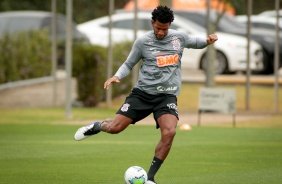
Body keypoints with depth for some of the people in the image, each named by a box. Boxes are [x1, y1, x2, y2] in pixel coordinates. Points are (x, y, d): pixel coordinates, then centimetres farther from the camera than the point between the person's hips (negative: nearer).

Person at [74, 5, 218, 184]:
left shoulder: (179, 37, 4)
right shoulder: (142, 42, -2)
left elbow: (195, 42, 24)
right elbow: (129, 64, 7)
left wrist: (207, 41, 2)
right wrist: (117, 76, -12)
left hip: (167, 95, 1)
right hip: (143, 92, -1)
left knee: (169, 132, -25)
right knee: (115, 127, -7)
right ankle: (97, 126, 34)